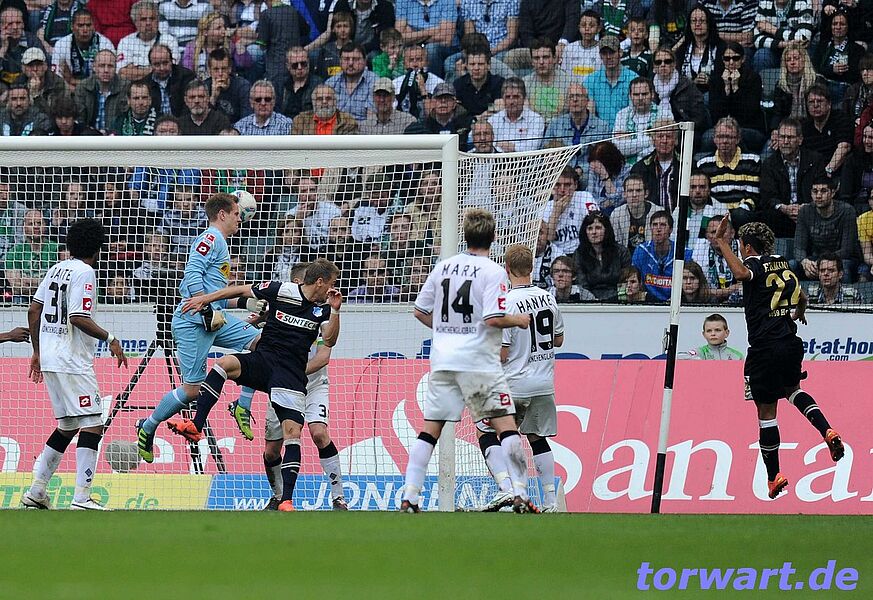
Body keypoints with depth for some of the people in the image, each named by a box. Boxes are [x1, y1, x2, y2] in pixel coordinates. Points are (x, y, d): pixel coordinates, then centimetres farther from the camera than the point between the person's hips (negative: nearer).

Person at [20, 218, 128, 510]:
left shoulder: (57, 269, 14)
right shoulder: (84, 272, -11)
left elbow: (33, 311, 16)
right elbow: (78, 318, -20)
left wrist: (37, 351, 23)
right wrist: (110, 339, -11)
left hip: (49, 358, 9)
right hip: (72, 362, -9)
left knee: (67, 426, 18)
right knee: (92, 425, -9)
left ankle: (36, 491, 17)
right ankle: (81, 498, -17)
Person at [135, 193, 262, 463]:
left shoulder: (220, 244, 24)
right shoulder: (210, 239, -7)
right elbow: (192, 276, -20)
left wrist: (250, 304, 21)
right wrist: (209, 311, -24)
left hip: (214, 320, 10)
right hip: (193, 321, -10)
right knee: (192, 388, -9)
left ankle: (243, 406, 0)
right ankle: (147, 428, 9)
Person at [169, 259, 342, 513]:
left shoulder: (322, 309, 7)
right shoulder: (282, 291, 0)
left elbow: (329, 340, -4)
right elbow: (242, 290, 9)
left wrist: (334, 311, -16)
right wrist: (205, 298, 8)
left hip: (292, 375, 1)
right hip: (263, 361, -1)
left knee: (293, 432, -12)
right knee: (225, 363, -30)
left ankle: (286, 501, -11)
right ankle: (195, 427, -33)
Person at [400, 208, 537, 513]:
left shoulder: (443, 266, 9)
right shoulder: (492, 271, -7)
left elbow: (420, 311, 14)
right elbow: (493, 319, -16)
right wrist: (517, 320, 2)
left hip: (442, 360, 5)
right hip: (478, 361, -5)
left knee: (430, 429, 8)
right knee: (505, 424, -1)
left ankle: (409, 498, 3)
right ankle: (519, 495, -8)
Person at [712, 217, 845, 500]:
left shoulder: (755, 263, -8)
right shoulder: (783, 266, 12)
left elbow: (741, 273, -34)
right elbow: (801, 297, 28)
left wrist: (721, 242, -27)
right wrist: (800, 313, 50)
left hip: (765, 348, -7)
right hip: (791, 344, 7)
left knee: (766, 412, 2)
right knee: (792, 389, 31)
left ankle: (774, 477, 6)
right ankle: (827, 430, 6)